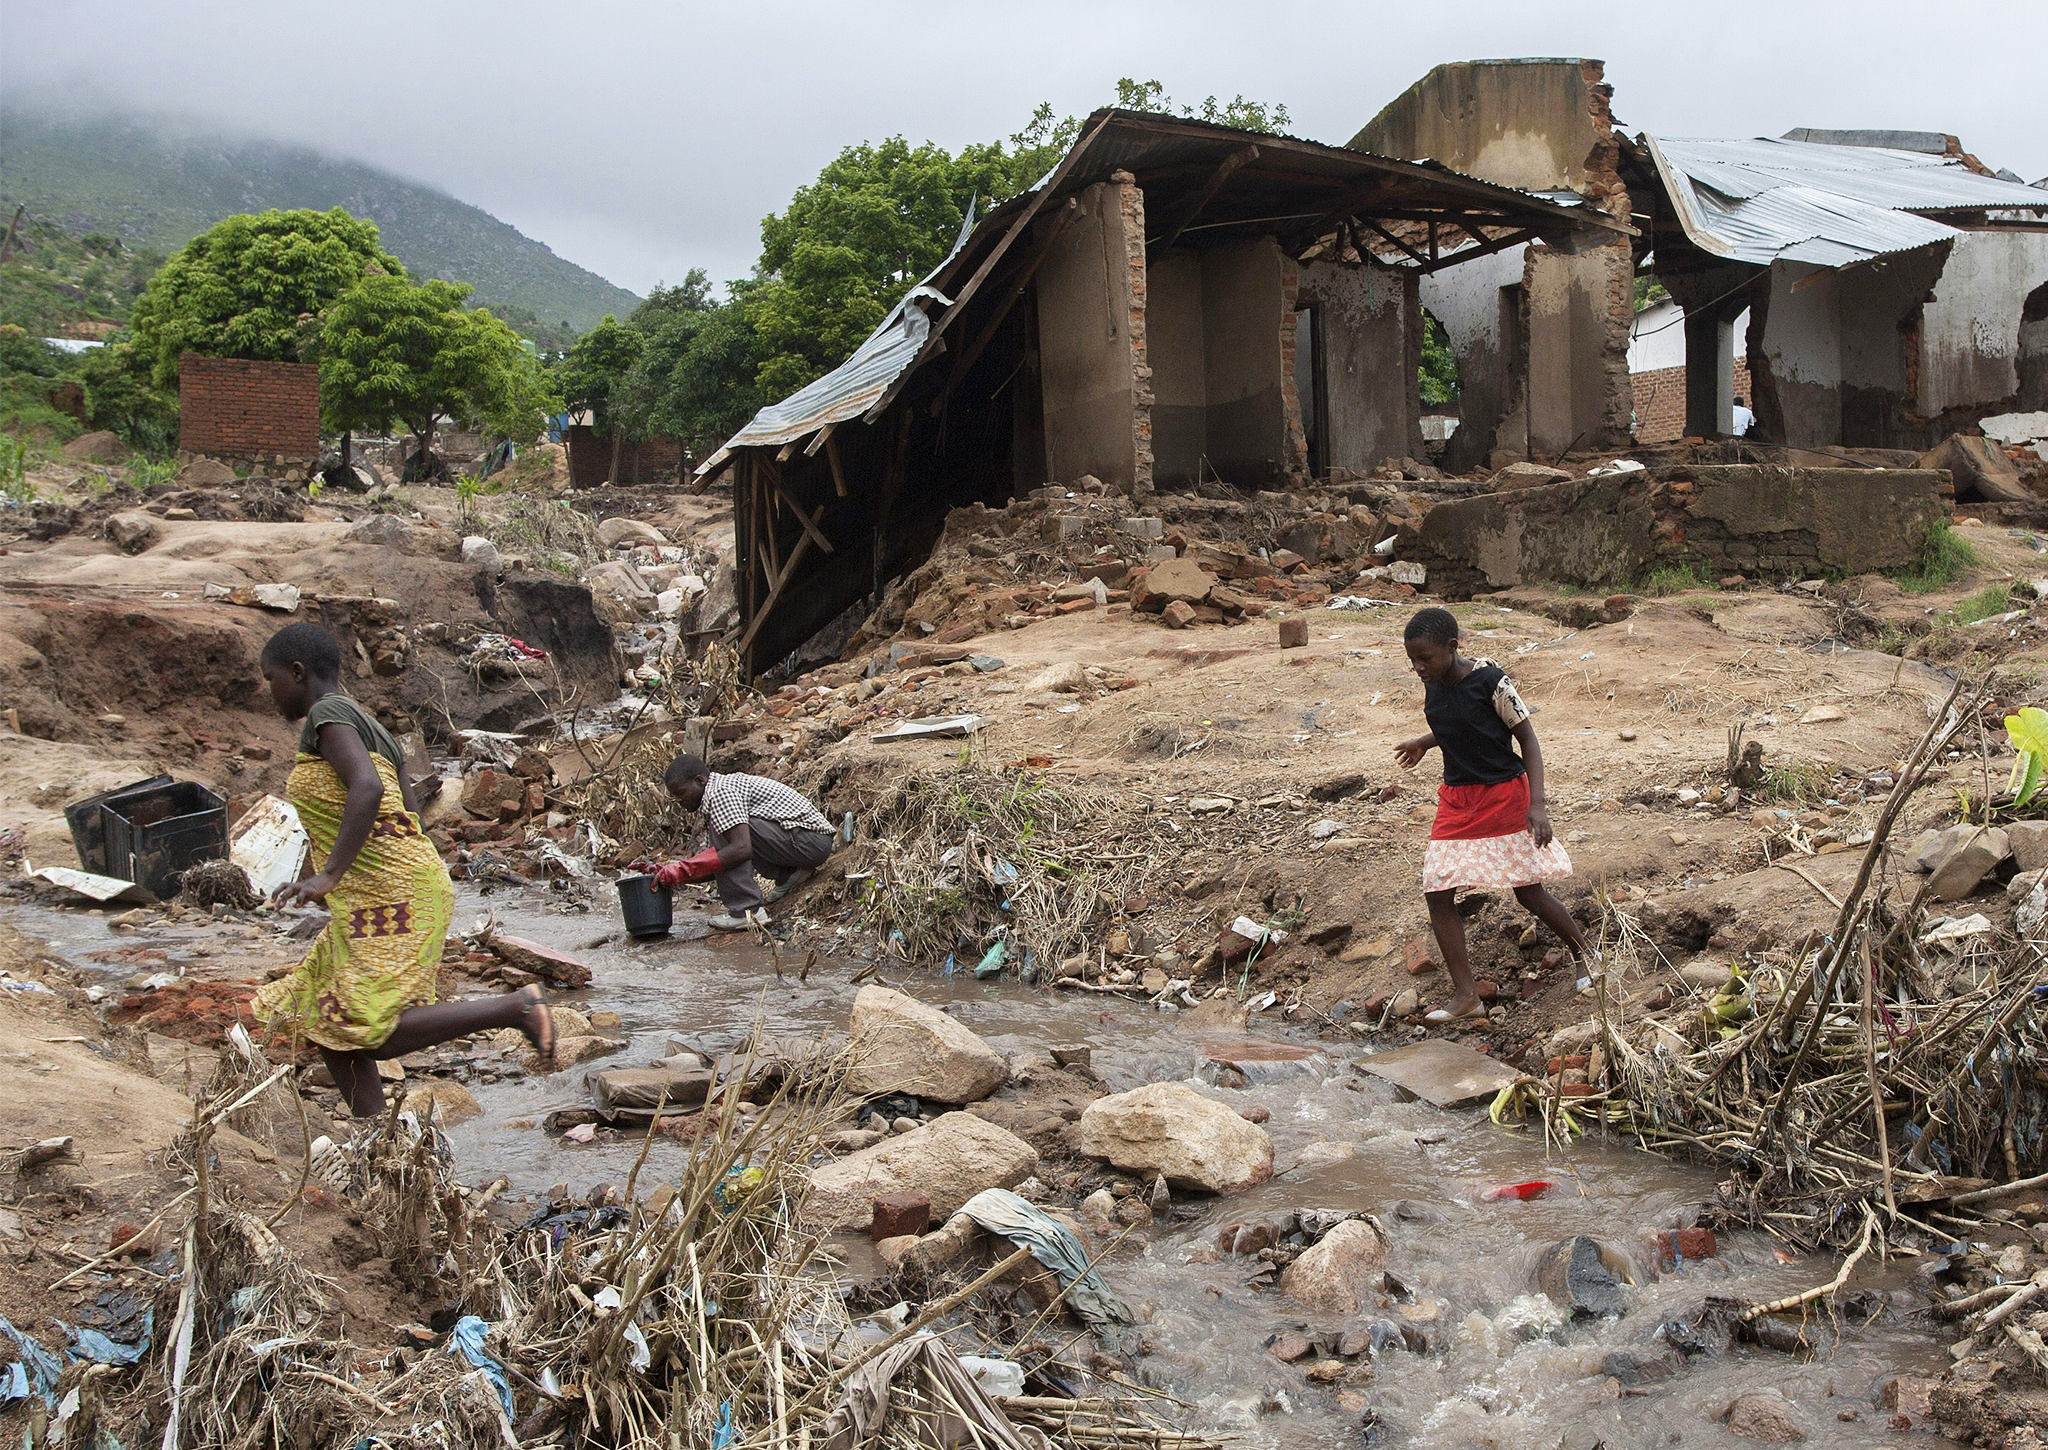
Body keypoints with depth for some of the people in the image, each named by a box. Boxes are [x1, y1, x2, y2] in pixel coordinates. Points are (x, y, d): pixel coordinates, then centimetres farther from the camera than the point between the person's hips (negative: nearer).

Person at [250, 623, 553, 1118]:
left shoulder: (328, 713, -7)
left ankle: (515, 1007, -12)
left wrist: (330, 874, -28)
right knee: (325, 1021, 10)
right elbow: (410, 817, 18)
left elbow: (367, 788, -26)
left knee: (370, 1031, -14)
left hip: (389, 894, -10)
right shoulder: (367, 724, 20)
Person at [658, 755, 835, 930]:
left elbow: (742, 849, -29)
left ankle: (749, 911, -19)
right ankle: (788, 875, 15)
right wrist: (673, 871, 2)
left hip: (813, 842, -10)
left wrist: (684, 870, -24)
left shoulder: (721, 791, -16)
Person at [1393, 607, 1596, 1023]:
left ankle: (1585, 953, 31)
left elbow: (1527, 738, -14)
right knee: (1437, 891, -5)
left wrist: (1536, 804, -21)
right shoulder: (1433, 687, 0)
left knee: (1528, 892, 3)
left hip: (1504, 794, -6)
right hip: (1456, 798, 6)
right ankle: (1465, 994, 1)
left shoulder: (1489, 680, -19)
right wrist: (1423, 743, 29)